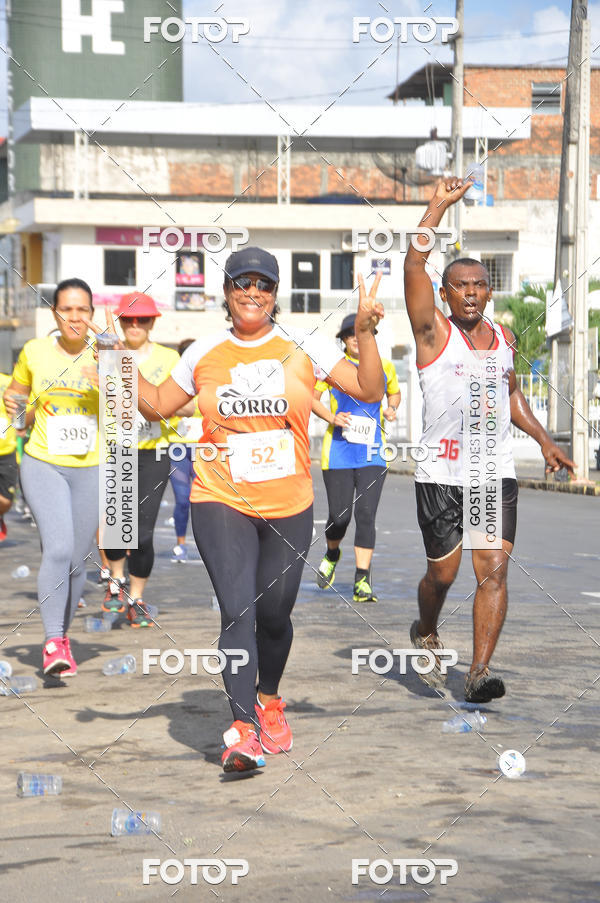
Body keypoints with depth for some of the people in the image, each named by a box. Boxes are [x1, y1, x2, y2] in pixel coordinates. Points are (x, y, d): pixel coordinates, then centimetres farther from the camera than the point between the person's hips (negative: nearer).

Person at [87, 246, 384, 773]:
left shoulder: (304, 348, 1)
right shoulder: (204, 354, 6)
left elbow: (370, 391, -2)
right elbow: (158, 406, 16)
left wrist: (366, 333, -14)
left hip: (289, 506, 1)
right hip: (221, 501, -1)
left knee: (274, 614, 9)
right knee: (237, 611, -15)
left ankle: (269, 699, 37)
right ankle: (243, 730, -15)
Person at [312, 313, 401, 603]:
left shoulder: (384, 367, 6)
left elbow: (395, 393, 24)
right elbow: (312, 398, 6)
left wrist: (390, 409, 1)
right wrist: (332, 418, -12)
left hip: (372, 453, 1)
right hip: (338, 451, -1)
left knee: (366, 514, -9)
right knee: (340, 515, -1)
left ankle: (362, 581, -6)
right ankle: (331, 555, 33)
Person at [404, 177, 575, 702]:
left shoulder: (504, 338, 12)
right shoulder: (434, 332, -3)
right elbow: (414, 268, -16)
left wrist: (544, 441, 19)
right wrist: (439, 206, -19)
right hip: (440, 474, -3)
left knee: (494, 570, -9)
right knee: (443, 573, 7)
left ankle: (480, 672, -10)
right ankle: (426, 634, 38)